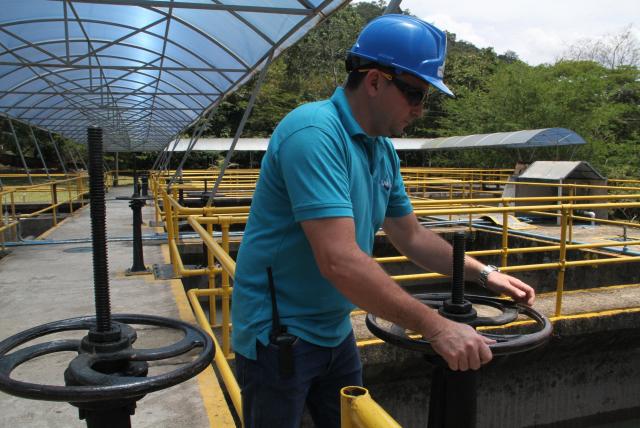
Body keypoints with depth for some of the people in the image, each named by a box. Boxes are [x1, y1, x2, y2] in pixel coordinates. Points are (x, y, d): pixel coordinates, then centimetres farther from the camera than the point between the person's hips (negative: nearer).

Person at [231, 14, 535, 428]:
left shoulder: (383, 149, 3)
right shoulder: (313, 132, -25)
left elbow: (412, 236, 13)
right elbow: (339, 261, -34)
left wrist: (483, 273, 6)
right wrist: (434, 326, -29)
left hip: (334, 331, 8)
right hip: (278, 335, -8)